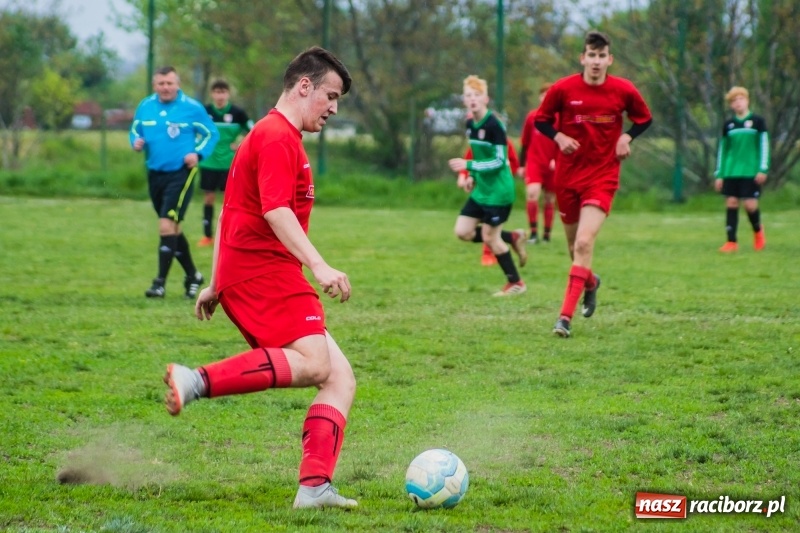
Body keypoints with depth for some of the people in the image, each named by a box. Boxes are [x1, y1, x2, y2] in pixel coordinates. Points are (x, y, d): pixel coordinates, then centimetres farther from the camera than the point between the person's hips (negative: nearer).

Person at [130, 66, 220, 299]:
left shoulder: (192, 107, -6)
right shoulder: (145, 107, 6)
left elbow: (211, 133, 2)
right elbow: (135, 130, 18)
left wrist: (198, 153, -13)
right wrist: (136, 142, -5)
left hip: (180, 174, -6)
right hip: (155, 174, 6)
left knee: (167, 225, -16)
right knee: (173, 228, 14)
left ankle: (161, 283, -16)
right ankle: (192, 275, 31)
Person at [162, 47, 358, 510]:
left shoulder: (273, 136, 27)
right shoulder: (279, 137, -6)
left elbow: (232, 213, 29)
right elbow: (275, 211, -20)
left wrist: (216, 285, 30)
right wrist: (319, 267, -27)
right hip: (263, 269, -10)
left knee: (340, 378, 2)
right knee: (314, 363, -27)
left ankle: (315, 487, -10)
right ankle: (197, 381, -30)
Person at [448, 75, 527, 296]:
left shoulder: (494, 125, -19)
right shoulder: (470, 125, 6)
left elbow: (499, 161, -21)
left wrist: (468, 166, -24)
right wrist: (472, 177, 9)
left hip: (498, 190, -9)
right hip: (481, 189, 9)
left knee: (489, 236, -3)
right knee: (463, 232, 4)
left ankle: (516, 283, 13)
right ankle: (513, 238, 20)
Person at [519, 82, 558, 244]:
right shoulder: (532, 117, 3)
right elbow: (524, 143, 10)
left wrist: (557, 159, -19)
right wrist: (521, 165, 11)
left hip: (552, 166, 0)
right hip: (534, 162, 0)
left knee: (550, 200, 7)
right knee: (532, 193, -20)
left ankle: (547, 235, 19)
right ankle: (533, 232, -12)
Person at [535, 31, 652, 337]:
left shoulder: (624, 91, -5)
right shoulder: (562, 89, -7)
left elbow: (645, 118, 12)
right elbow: (541, 119, 6)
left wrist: (627, 137, -6)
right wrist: (559, 137, -13)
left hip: (602, 176, -2)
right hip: (568, 174, 2)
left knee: (584, 243, -19)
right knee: (574, 245, 14)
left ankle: (566, 316, -19)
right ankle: (590, 282, 49)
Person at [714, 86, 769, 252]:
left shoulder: (757, 121, 1)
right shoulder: (729, 124, 10)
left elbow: (764, 145, -1)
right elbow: (722, 150, 14)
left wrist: (763, 169, -9)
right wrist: (719, 174, 10)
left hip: (751, 172, -3)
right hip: (731, 172, 3)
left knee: (750, 204, -8)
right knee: (731, 204, -2)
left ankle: (758, 230, 21)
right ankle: (731, 242, 1)